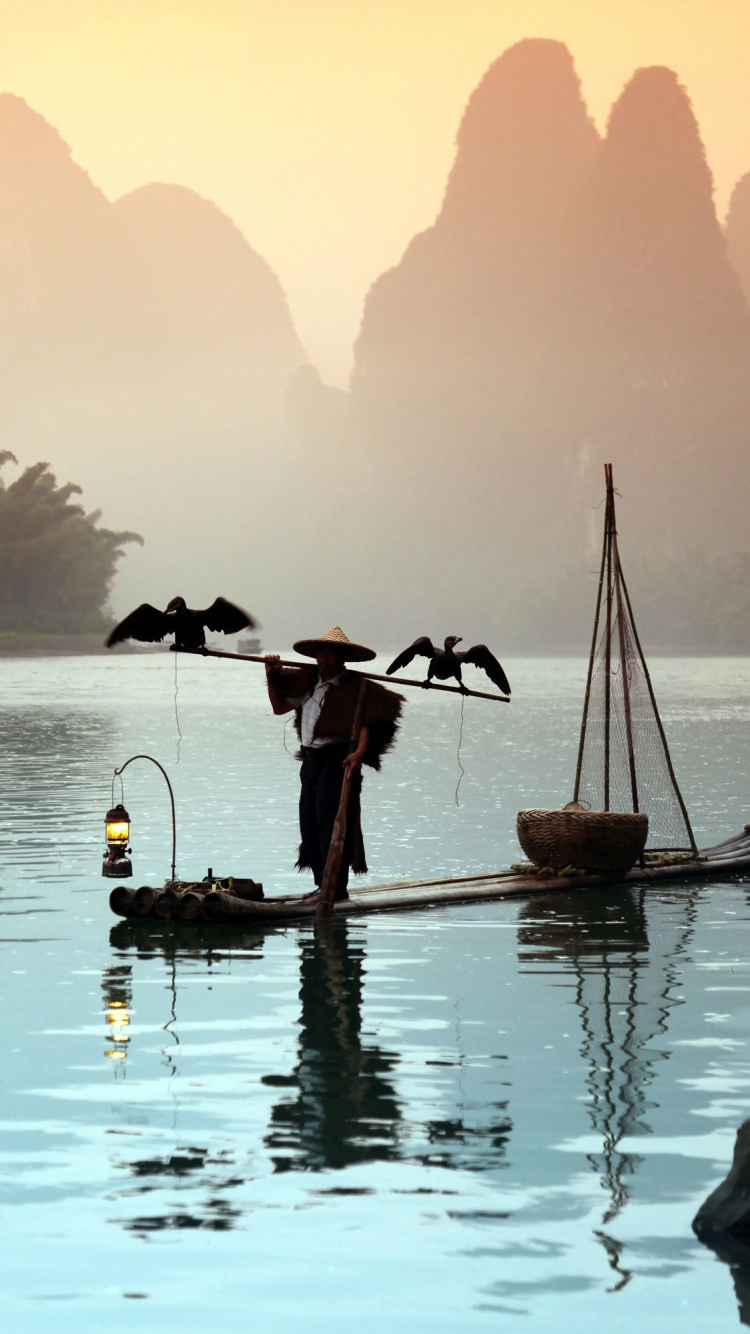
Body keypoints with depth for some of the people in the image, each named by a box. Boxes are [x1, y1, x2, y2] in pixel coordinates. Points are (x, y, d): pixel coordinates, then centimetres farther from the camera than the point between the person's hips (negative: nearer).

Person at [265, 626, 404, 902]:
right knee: (308, 822, 6)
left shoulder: (355, 686, -6)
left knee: (329, 820, -12)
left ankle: (335, 887, -11)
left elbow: (367, 721, -16)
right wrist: (272, 677, 13)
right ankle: (322, 883, 12)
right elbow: (279, 706, 24)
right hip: (311, 758, 8)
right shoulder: (307, 682, 15)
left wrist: (360, 751, -30)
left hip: (338, 758, -7)